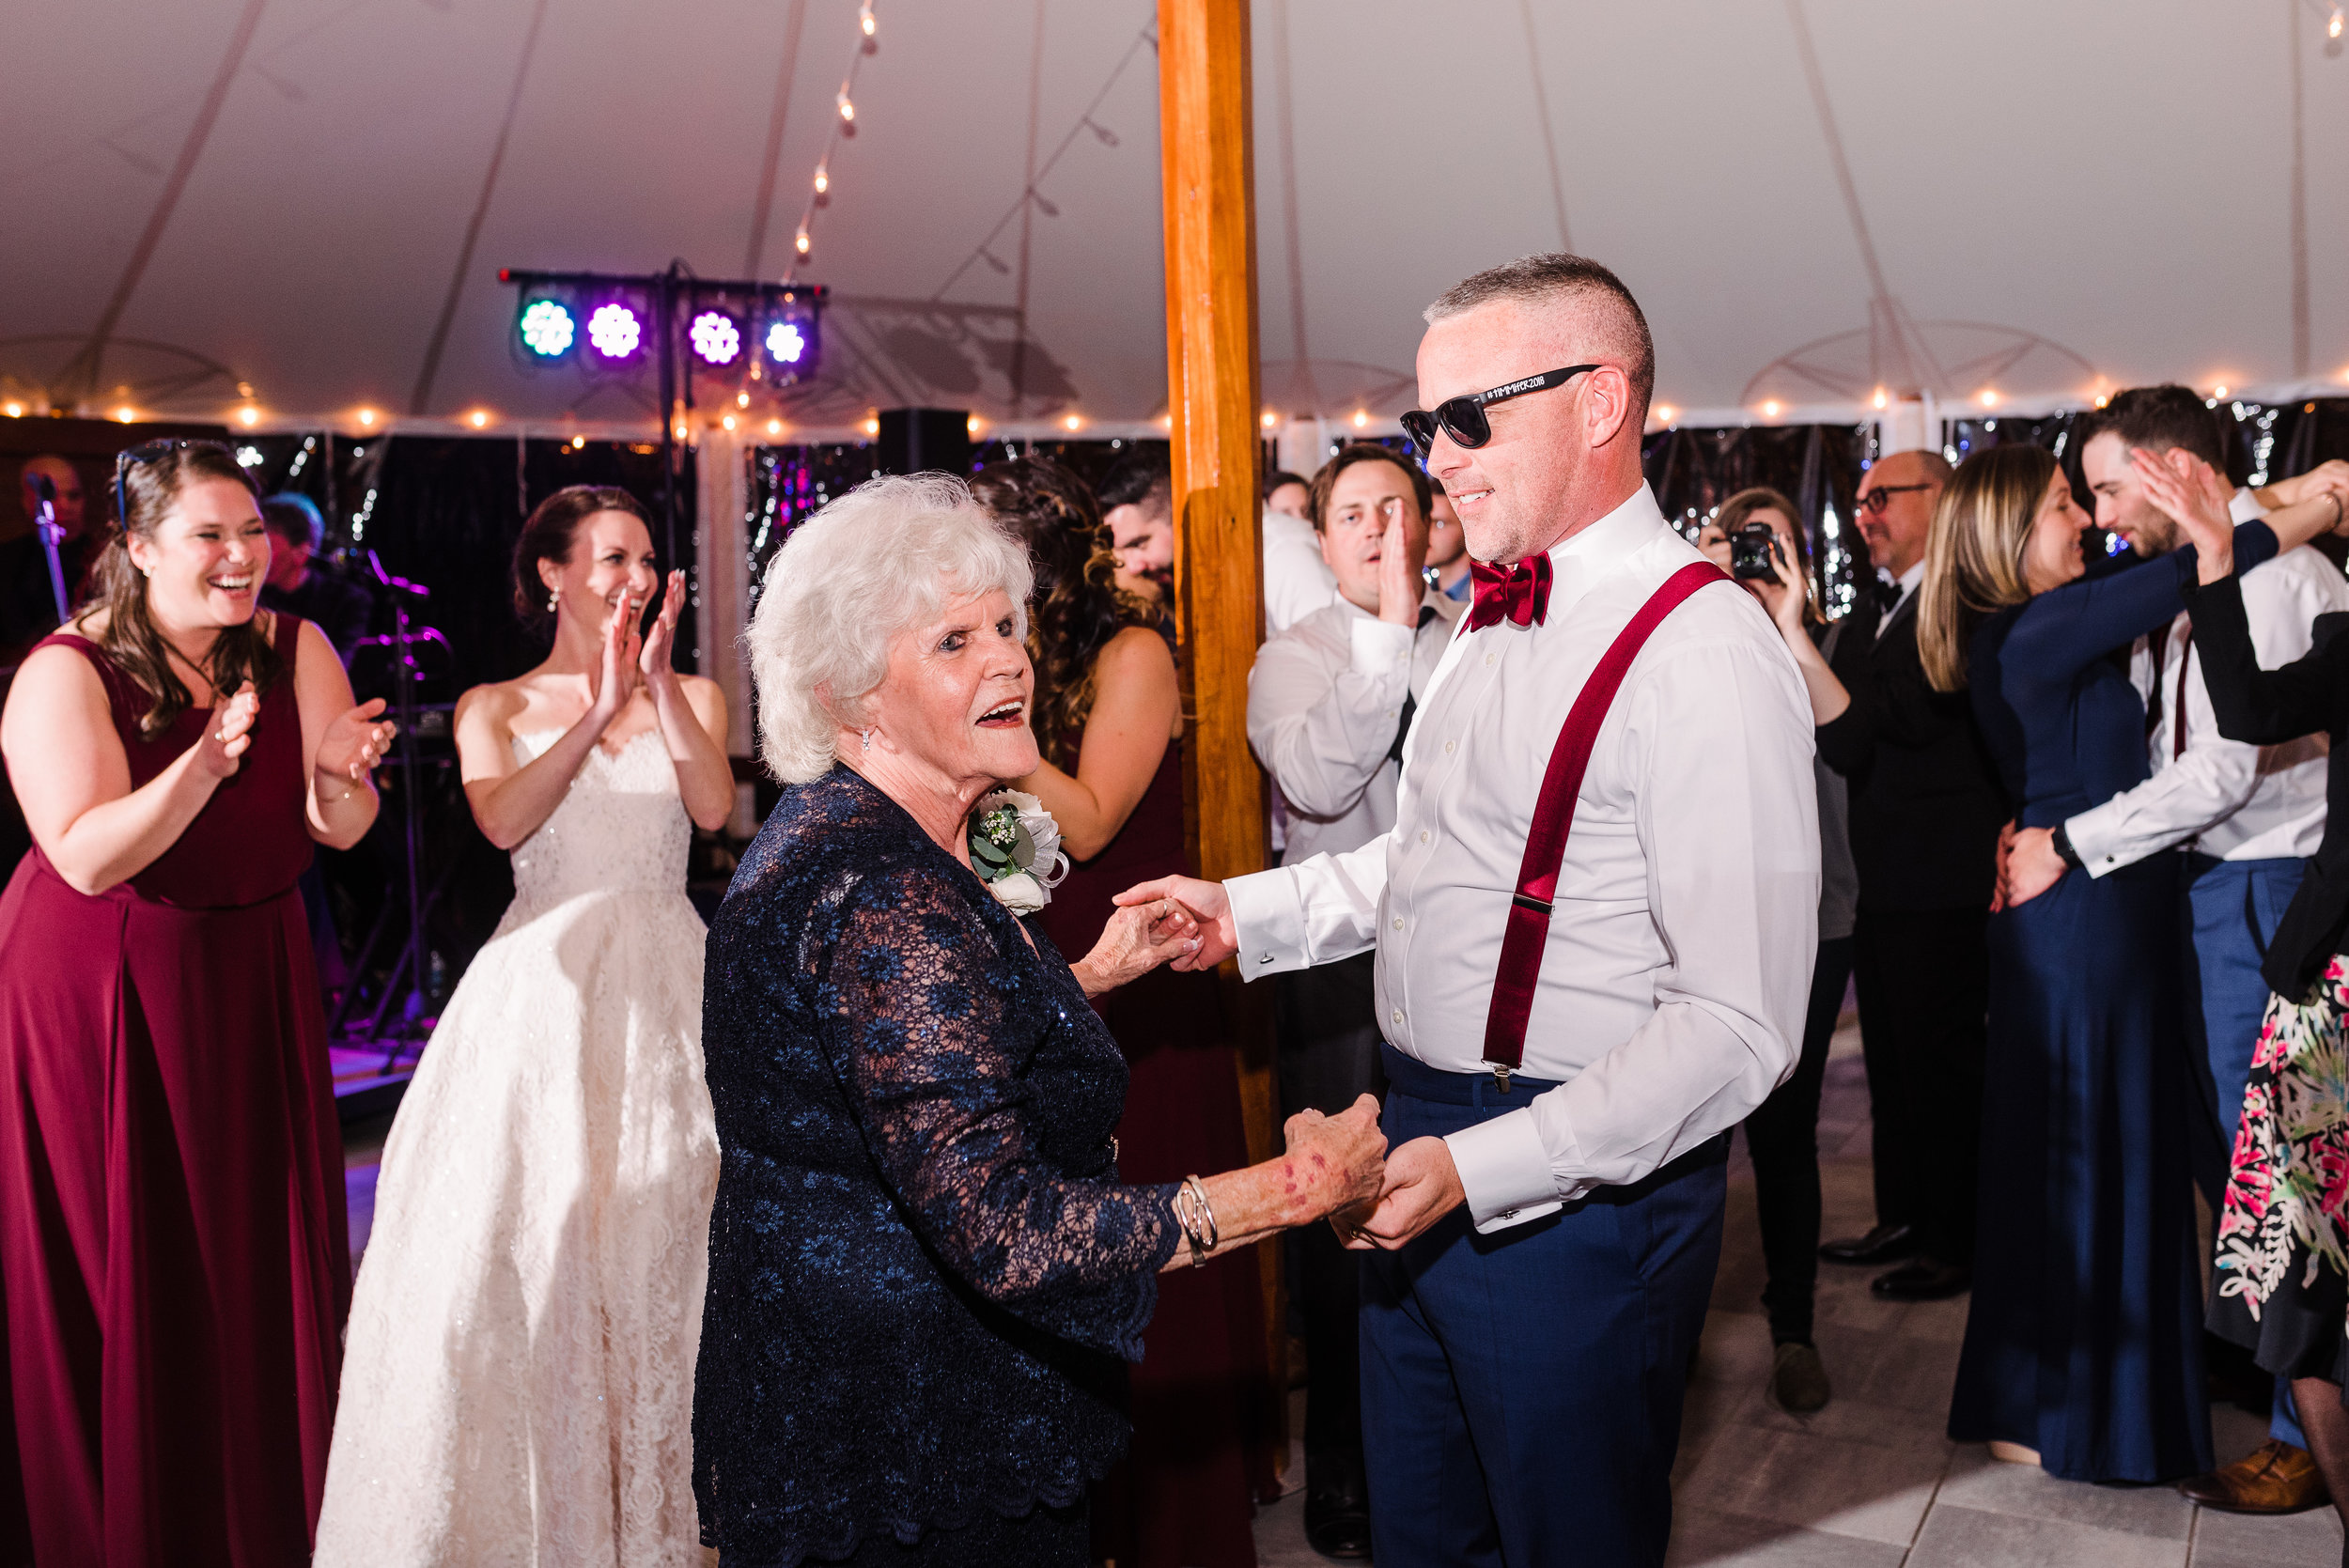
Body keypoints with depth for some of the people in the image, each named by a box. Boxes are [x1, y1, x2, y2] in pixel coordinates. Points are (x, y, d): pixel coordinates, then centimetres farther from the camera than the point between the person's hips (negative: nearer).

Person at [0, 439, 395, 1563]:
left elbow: (342, 831, -7)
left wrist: (336, 775, -29)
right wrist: (201, 767, -35)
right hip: (102, 995, -4)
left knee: (263, 1251, 10)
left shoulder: (294, 653, -2)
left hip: (254, 984, 4)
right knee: (121, 1274, 6)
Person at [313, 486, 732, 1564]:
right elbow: (503, 821, -10)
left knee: (657, 1246, 1)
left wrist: (658, 681, -14)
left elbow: (713, 807, -7)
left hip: (662, 986, 0)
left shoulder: (691, 695, 11)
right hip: (543, 990, 0)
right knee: (517, 1244, -3)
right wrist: (599, 713, -19)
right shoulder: (495, 708, 9)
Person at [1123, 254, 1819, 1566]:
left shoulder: (1706, 653, -20)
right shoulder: (1501, 618, 9)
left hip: (1575, 1200, -8)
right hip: (1429, 1164, 8)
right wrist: (1249, 912, 12)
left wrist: (1482, 1169, -28)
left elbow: (1740, 1028, -25)